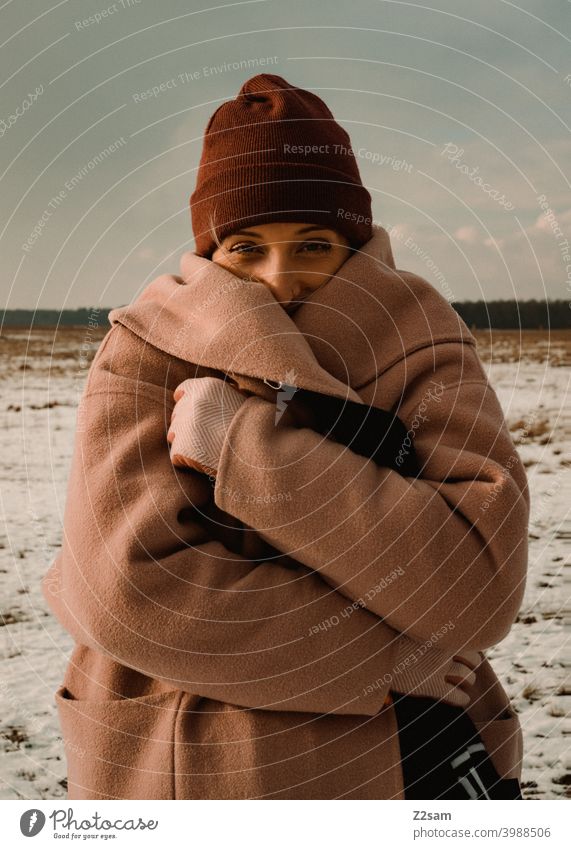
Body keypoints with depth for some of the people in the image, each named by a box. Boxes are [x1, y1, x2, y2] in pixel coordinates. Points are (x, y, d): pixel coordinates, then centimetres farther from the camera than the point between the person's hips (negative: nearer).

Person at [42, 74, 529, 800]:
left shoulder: (415, 345, -9)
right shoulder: (146, 357, -9)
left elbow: (477, 582, -22)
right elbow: (123, 582, -22)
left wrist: (246, 443, -26)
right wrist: (372, 657, -21)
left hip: (393, 763, 0)